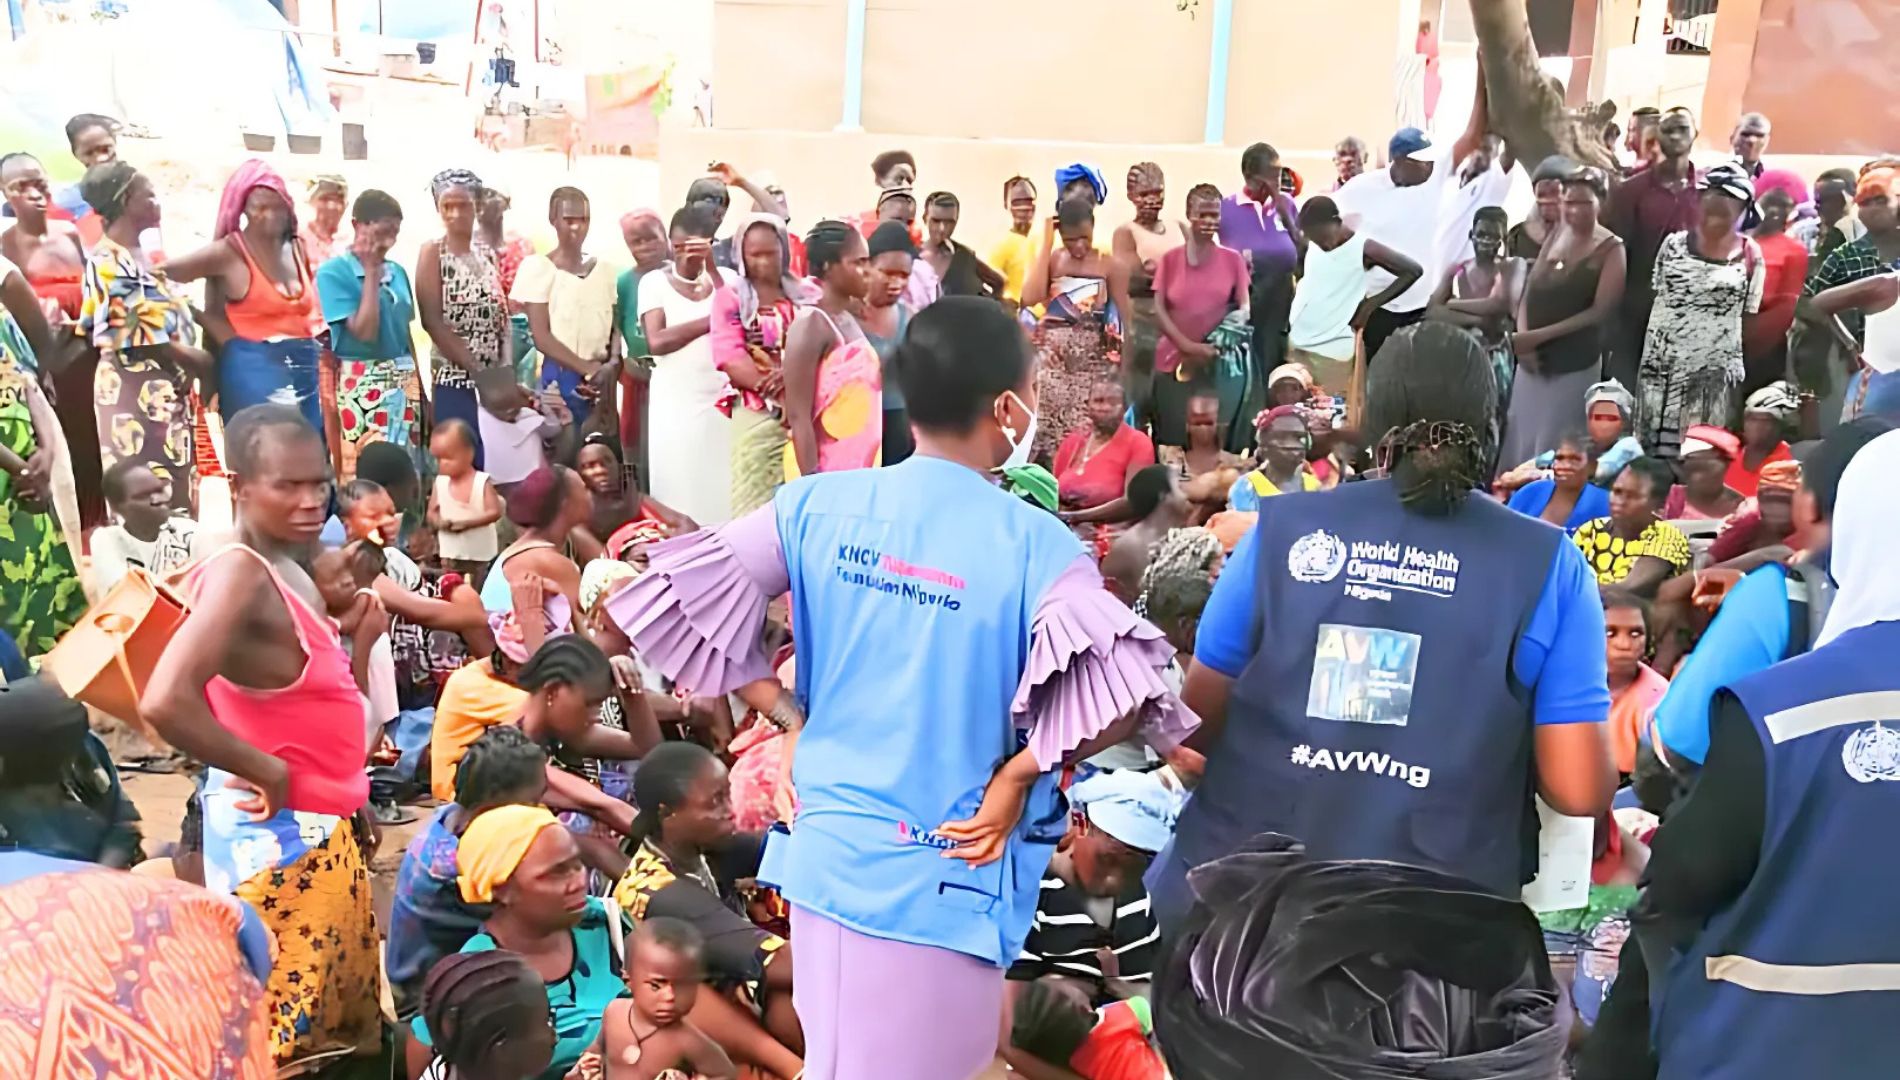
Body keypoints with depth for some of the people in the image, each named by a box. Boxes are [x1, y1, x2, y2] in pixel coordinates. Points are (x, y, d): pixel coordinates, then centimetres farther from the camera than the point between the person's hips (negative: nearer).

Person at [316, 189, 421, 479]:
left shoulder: (397, 271, 9)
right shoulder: (333, 272, -9)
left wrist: (419, 389, 15)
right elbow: (364, 332, -18)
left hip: (404, 384, 6)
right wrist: (371, 272, -14)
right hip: (362, 388, -6)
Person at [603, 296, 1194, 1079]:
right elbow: (1122, 696, -28)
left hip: (825, 848, 5)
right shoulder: (1034, 543, -15)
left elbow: (680, 601, -1)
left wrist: (790, 719, 3)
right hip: (946, 873, -4)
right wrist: (1017, 776, -13)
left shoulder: (816, 505, -3)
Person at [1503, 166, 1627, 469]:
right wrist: (1523, 337, -10)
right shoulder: (1554, 236, 8)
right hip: (1532, 360, 5)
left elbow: (1599, 311, -13)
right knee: (1519, 444, 11)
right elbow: (1529, 293, 8)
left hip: (1575, 365, -5)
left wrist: (1540, 335, -17)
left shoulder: (1612, 249, -7)